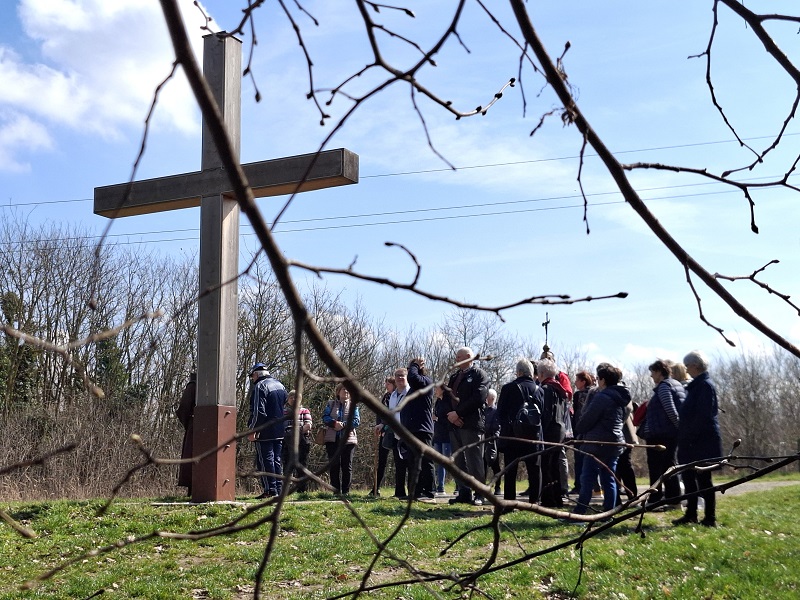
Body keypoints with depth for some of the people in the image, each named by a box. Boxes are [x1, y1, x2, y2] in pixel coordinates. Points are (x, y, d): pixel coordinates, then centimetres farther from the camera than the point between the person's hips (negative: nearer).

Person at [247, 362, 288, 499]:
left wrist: (252, 430, -15)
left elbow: (258, 411, -17)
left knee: (265, 461, -3)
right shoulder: (280, 385, 15)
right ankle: (279, 489, 12)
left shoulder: (259, 386, -11)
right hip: (280, 431, 8)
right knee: (277, 460, 12)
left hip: (265, 432, -8)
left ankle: (270, 490, -6)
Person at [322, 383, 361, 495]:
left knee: (347, 465, 0)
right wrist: (334, 423, -19)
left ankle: (346, 491, 5)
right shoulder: (331, 404, 12)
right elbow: (325, 417, 0)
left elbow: (357, 420, -1)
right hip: (332, 439, 0)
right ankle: (336, 490, 7)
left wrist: (343, 424, -15)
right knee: (334, 465, 1)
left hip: (348, 439, 0)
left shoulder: (353, 405, 10)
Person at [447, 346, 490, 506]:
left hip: (472, 425, -7)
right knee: (459, 461, 8)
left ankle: (479, 494, -2)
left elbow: (478, 398, -13)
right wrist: (449, 415, -4)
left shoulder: (479, 375, 0)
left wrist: (458, 413, -14)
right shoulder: (454, 377, 22)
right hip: (454, 424, 7)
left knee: (474, 461, -6)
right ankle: (464, 493, 13)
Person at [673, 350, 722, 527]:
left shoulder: (706, 385, -14)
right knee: (688, 477, 11)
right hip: (691, 442, 9)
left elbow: (703, 416, -20)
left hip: (702, 442, -9)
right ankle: (690, 514, 17)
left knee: (703, 479, -3)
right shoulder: (696, 385, 16)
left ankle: (710, 518, 3)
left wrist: (689, 436, -20)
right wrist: (684, 436, 15)